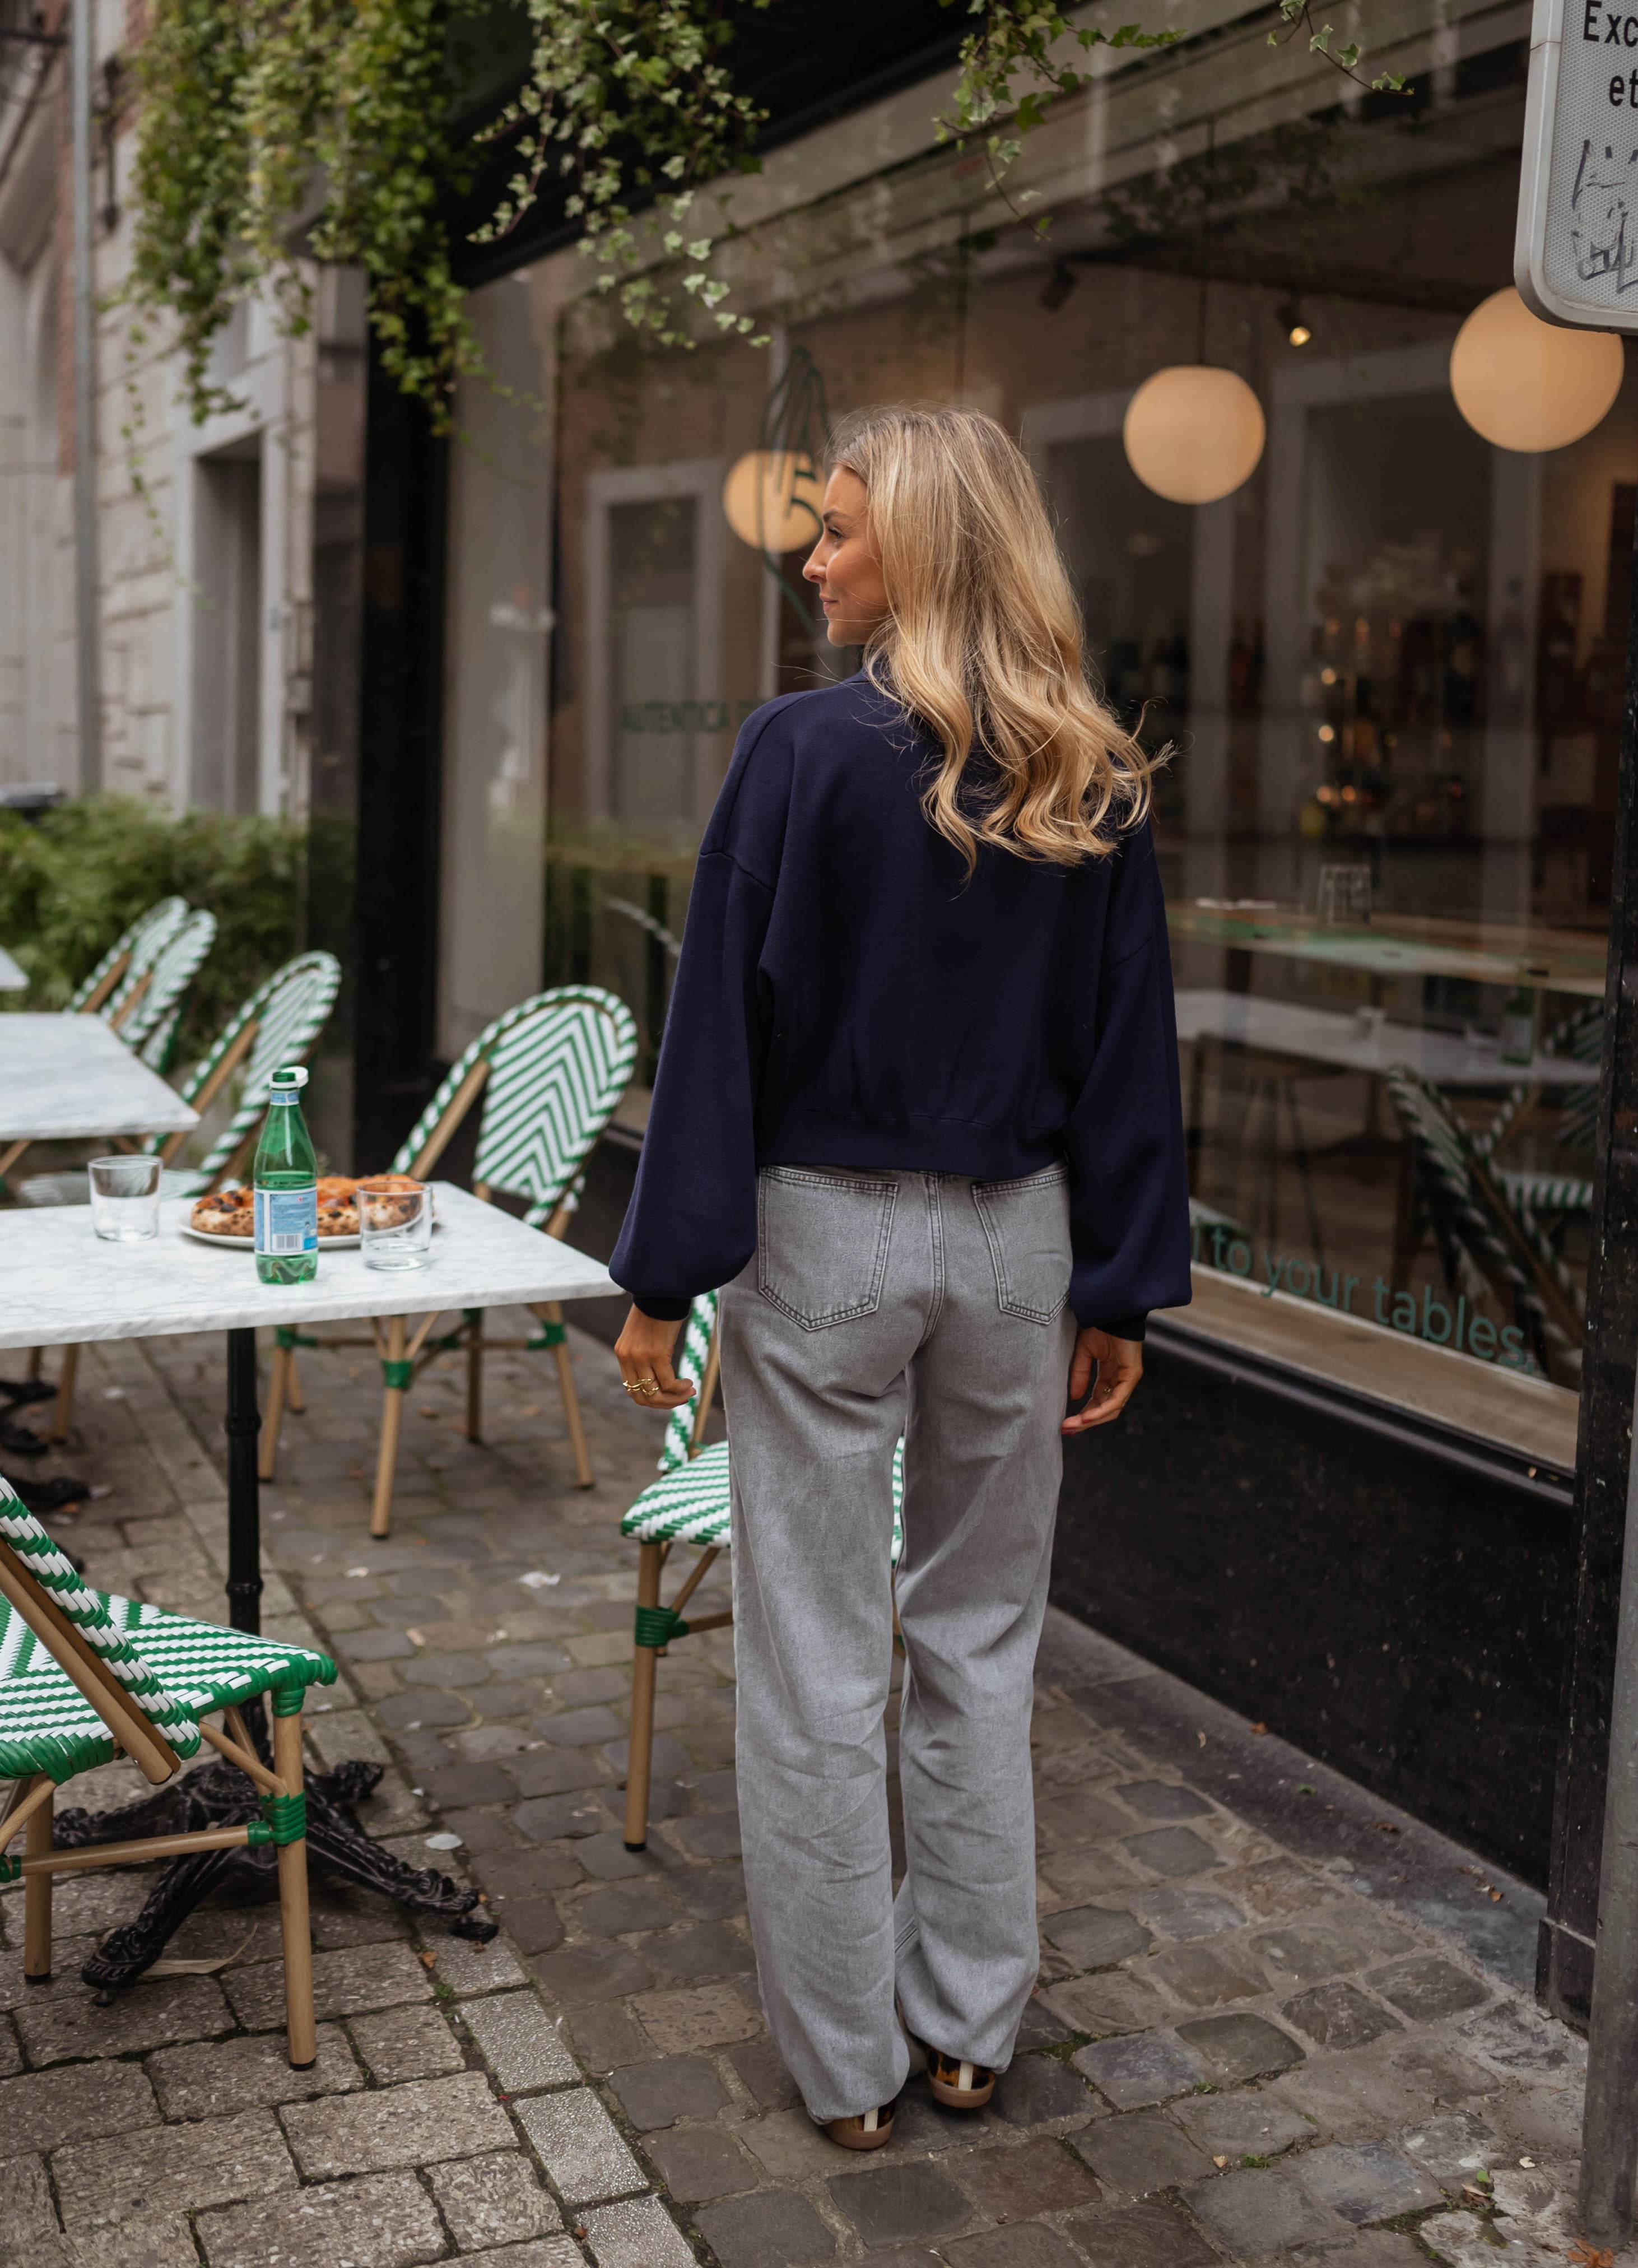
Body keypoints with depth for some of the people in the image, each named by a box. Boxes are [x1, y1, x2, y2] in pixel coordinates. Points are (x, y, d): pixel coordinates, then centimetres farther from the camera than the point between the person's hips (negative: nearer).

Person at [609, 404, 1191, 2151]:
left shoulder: (807, 748, -11)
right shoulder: (1096, 785, 2)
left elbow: (723, 1022, -11)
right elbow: (1128, 1054, 5)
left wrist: (662, 1278, -5)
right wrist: (1121, 1291, 11)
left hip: (826, 1235, -4)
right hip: (1013, 1241, 4)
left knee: (816, 1665, 8)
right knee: (982, 1645, 17)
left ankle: (845, 2063, 21)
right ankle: (970, 2024, 30)